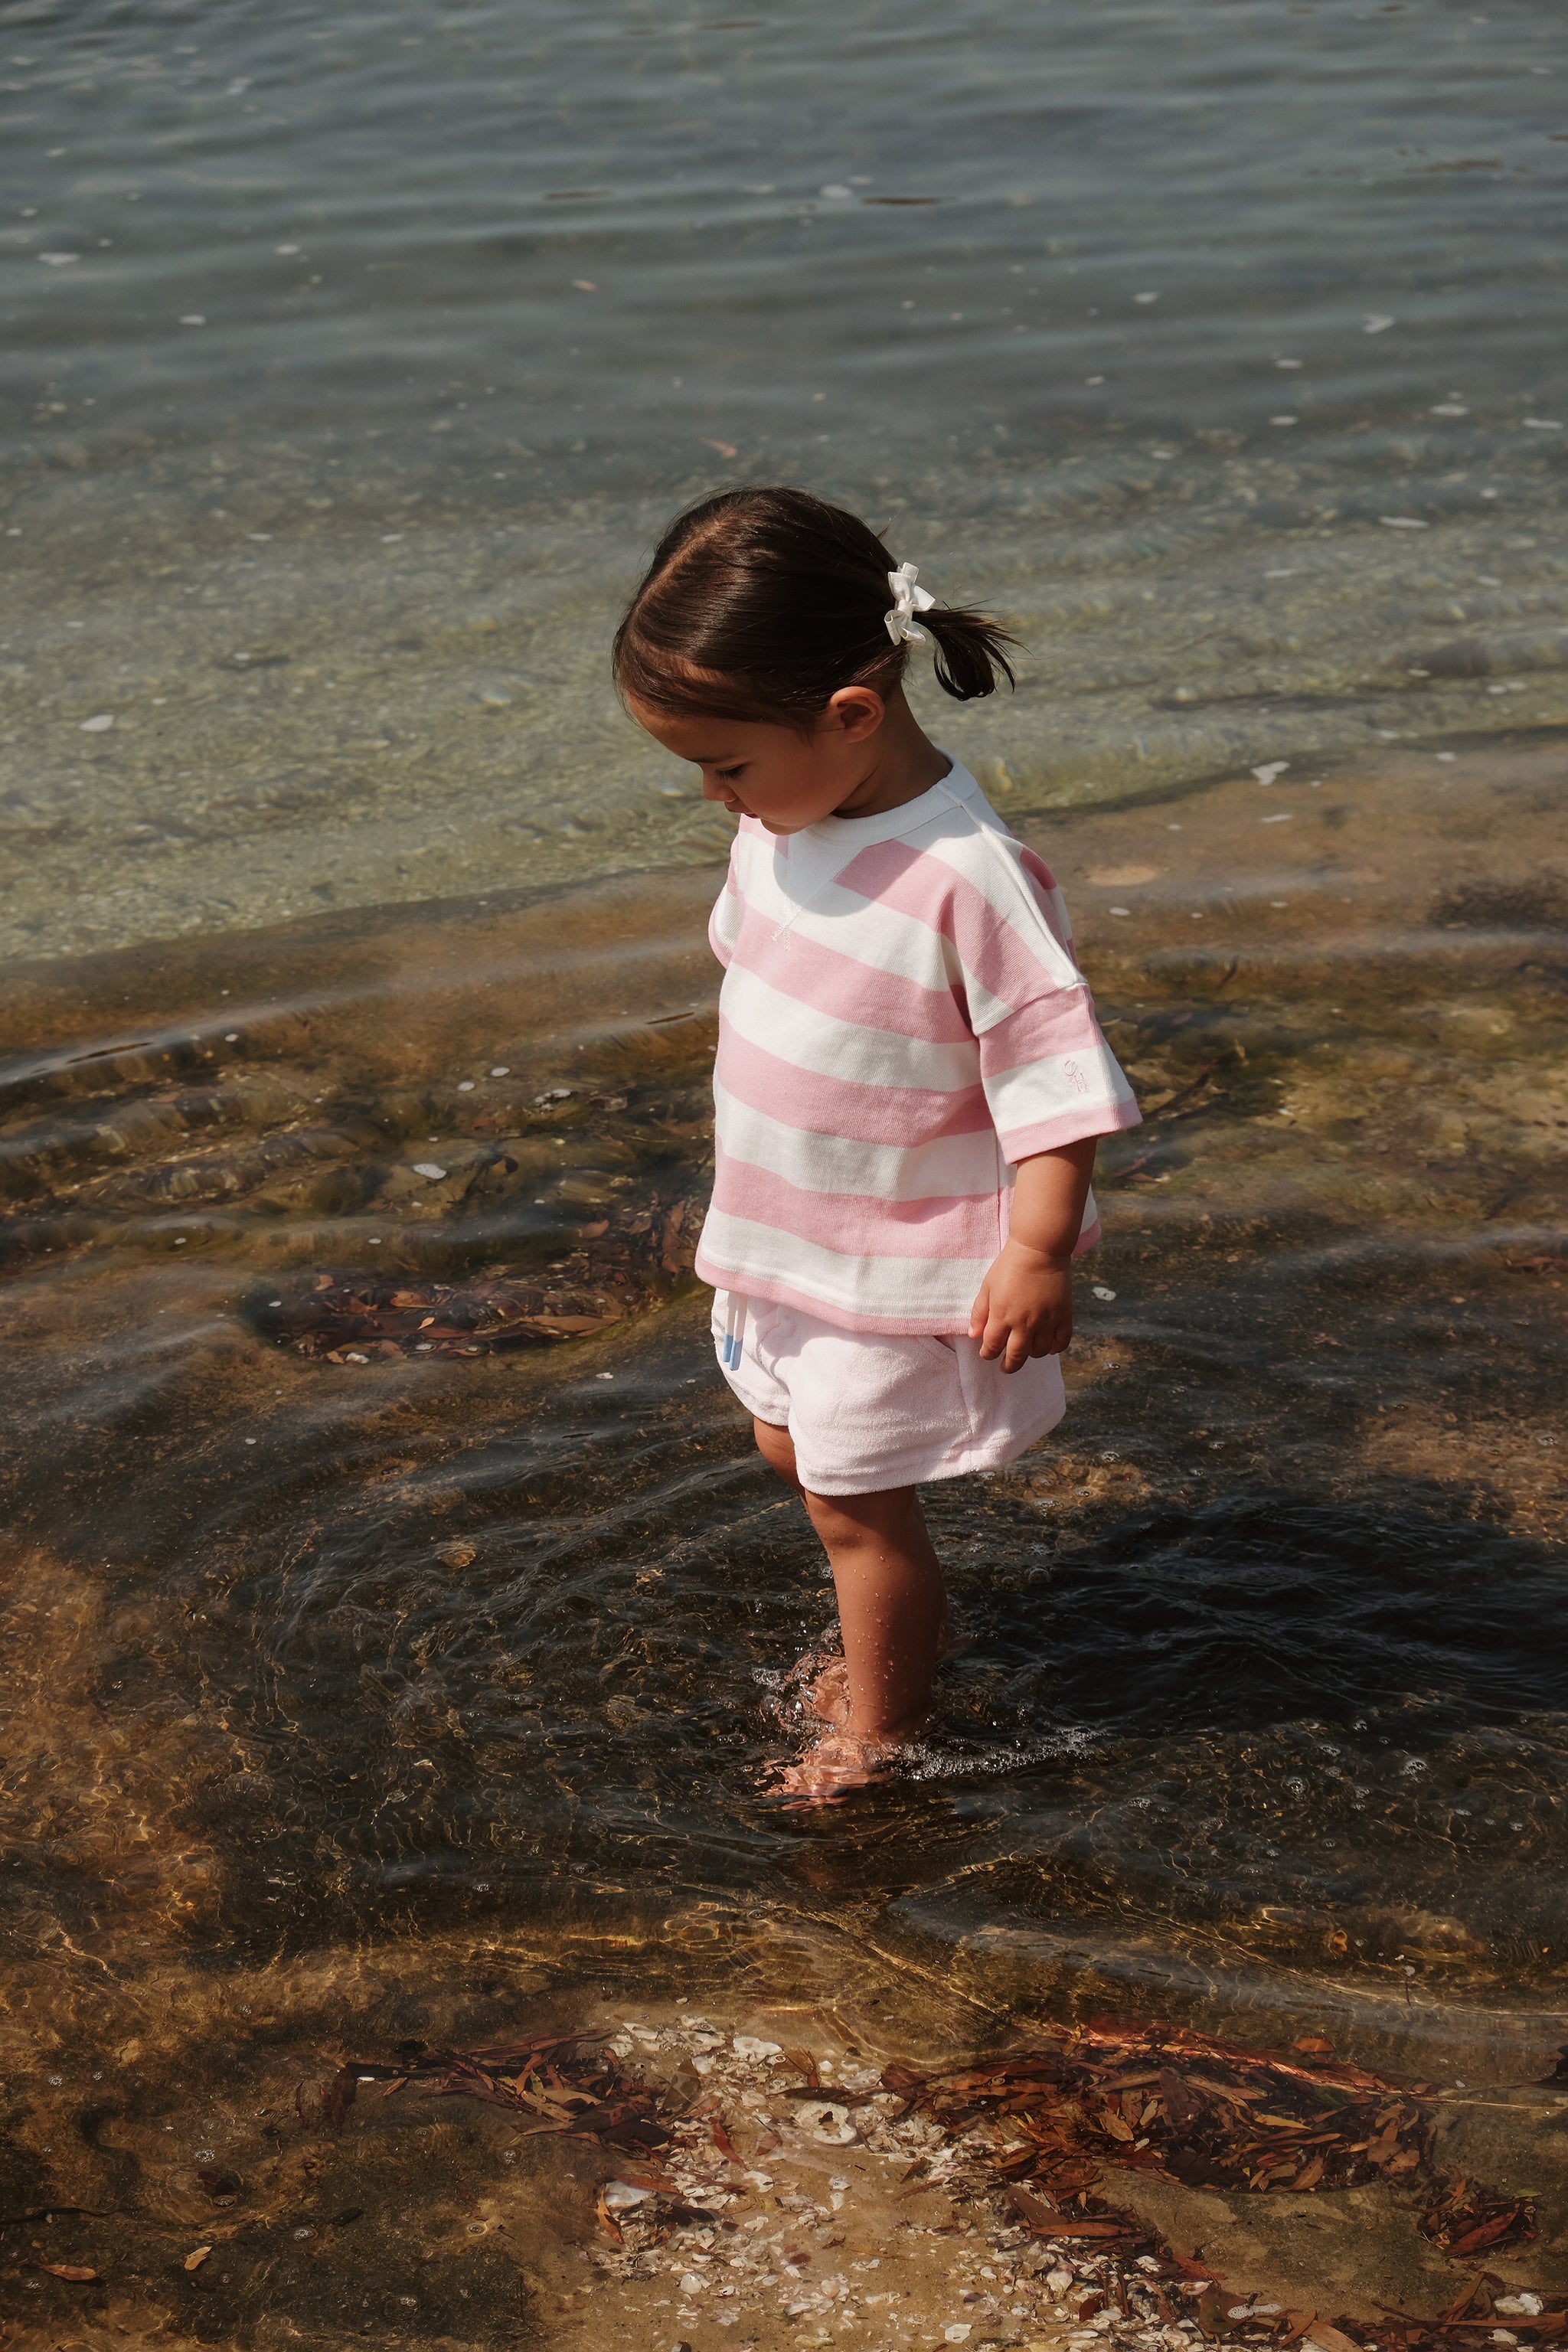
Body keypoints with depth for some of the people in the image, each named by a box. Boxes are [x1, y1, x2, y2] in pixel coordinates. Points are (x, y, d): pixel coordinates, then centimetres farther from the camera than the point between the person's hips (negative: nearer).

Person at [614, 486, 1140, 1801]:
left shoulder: (967, 877, -30)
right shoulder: (782, 822, -5)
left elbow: (1056, 1076, -25)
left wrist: (1037, 1252, -25)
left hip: (897, 1262, -8)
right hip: (786, 1233, 8)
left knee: (852, 1492, 6)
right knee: (795, 1446, 24)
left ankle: (881, 1723, 28)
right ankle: (914, 1620, 47)